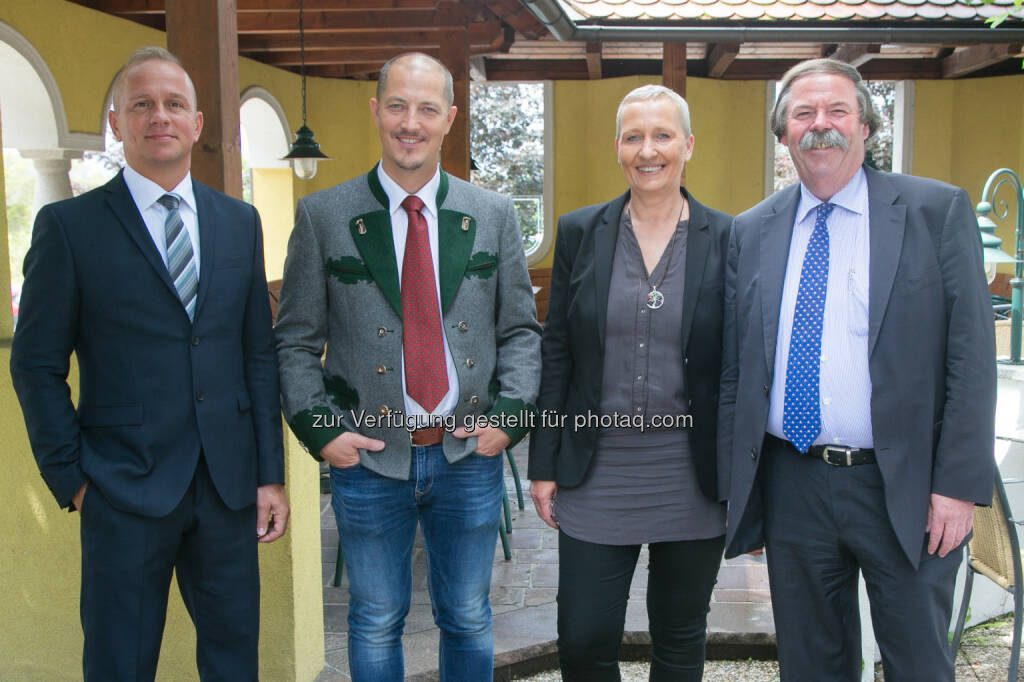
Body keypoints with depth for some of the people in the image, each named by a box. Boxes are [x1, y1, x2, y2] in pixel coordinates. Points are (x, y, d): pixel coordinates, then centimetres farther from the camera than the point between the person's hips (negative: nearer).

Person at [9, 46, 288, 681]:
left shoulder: (240, 221, 8)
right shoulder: (69, 225, -3)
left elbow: (260, 354, 7)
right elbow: (37, 365, -1)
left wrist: (271, 474, 4)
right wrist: (72, 479, -5)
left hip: (228, 485, 4)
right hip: (125, 490, -3)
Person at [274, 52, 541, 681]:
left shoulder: (493, 215, 3)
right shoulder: (322, 216, -2)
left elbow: (521, 330, 6)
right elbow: (296, 341, 0)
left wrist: (508, 415, -7)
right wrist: (320, 429, -10)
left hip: (469, 457, 2)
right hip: (369, 461, -1)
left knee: (469, 621, 17)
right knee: (376, 626, 15)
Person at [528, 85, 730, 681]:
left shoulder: (727, 239, -2)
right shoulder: (580, 233, 2)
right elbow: (556, 353, 4)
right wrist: (544, 465, 2)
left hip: (692, 477, 0)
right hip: (596, 474, 1)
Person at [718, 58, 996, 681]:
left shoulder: (938, 211, -2)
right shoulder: (751, 231, 6)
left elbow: (972, 354, -6)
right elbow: (735, 367, 7)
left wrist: (959, 484, -11)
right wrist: (738, 490, 5)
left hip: (905, 490, -2)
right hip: (790, 485, 3)